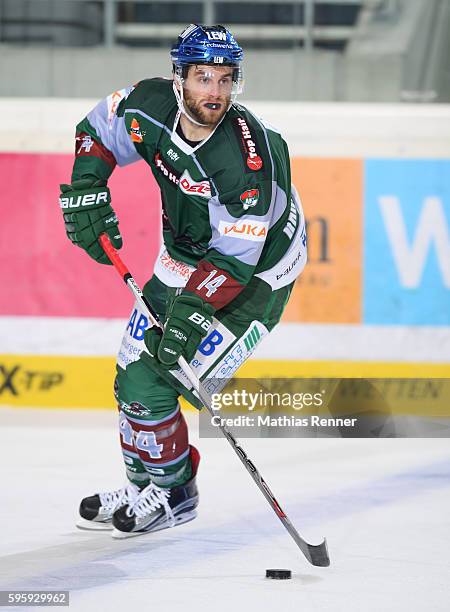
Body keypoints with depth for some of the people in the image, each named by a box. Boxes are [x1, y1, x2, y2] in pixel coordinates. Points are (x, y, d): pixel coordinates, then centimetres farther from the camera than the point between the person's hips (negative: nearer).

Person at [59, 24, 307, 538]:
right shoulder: (152, 108, -16)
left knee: (155, 384, -15)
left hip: (256, 271, -7)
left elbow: (234, 258, -31)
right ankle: (144, 485, 25)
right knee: (133, 373, 6)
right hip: (186, 255, 7)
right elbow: (98, 128, 6)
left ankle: (173, 492, 5)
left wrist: (193, 308, -38)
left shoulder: (251, 154, -33)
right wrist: (85, 192, -5)